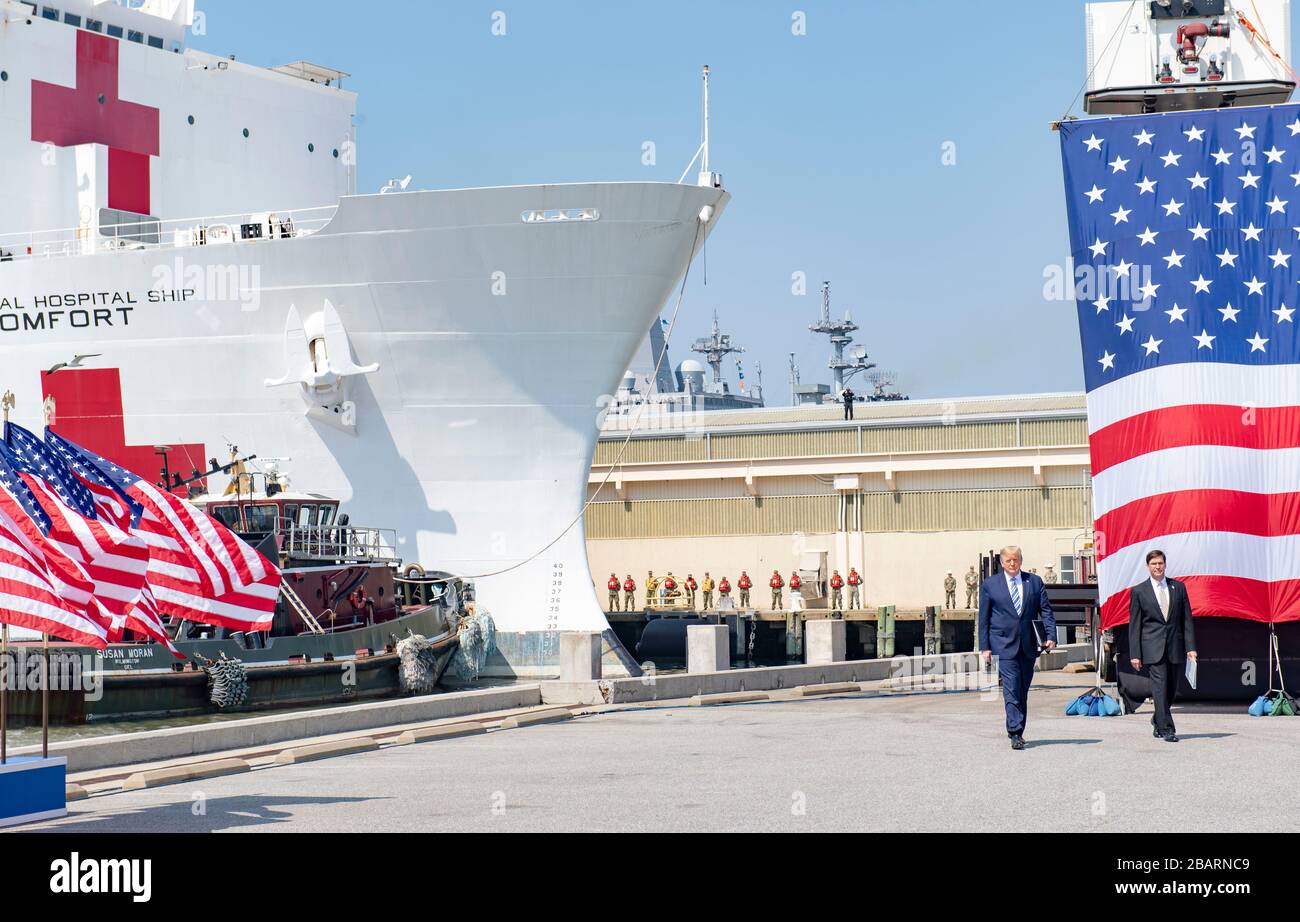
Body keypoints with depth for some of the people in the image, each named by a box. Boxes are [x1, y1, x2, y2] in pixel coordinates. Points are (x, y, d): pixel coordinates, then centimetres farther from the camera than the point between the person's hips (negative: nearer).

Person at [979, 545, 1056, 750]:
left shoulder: (1034, 582, 10)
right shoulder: (990, 585, 5)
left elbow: (1046, 610, 8)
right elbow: (984, 618, 5)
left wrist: (1050, 636, -6)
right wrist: (985, 646, -1)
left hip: (1028, 645, 3)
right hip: (1004, 644, -3)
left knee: (1023, 690, 7)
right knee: (1011, 689, -13)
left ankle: (1017, 731, 17)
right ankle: (1015, 733, -16)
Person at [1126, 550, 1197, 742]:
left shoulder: (1178, 587, 9)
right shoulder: (1139, 591, 2)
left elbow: (1187, 619, 8)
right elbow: (1134, 625, 2)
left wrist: (1190, 647, -1)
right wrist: (1134, 654, -4)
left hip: (1175, 647, 3)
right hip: (1153, 647, -3)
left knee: (1171, 689, 9)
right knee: (1160, 686, -12)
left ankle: (1158, 721, 32)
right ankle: (1166, 729, -10)